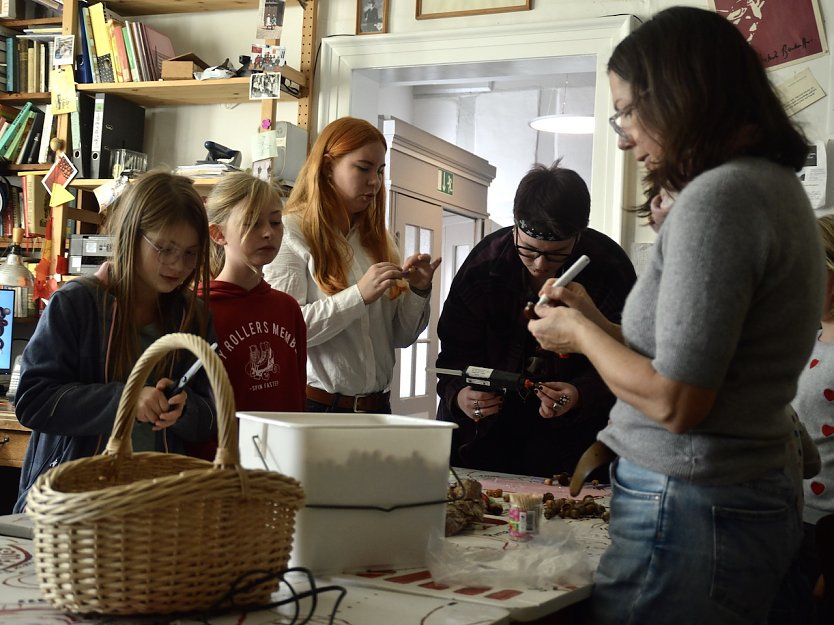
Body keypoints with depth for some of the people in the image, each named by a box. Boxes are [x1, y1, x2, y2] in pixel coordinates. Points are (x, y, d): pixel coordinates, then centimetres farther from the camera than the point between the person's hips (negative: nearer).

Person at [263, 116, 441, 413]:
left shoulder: (379, 239, 12)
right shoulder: (292, 233, -8)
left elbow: (401, 336, 13)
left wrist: (418, 291, -4)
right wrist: (359, 295, -23)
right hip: (313, 406, -6)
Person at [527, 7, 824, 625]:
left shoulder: (718, 197, -18)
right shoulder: (774, 184, 12)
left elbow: (675, 403, -20)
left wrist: (580, 333, -4)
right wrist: (597, 321, 16)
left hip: (691, 506, -10)